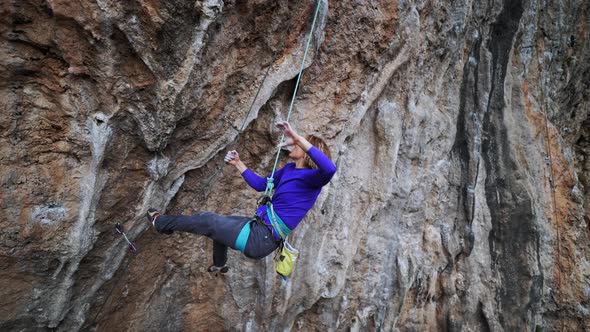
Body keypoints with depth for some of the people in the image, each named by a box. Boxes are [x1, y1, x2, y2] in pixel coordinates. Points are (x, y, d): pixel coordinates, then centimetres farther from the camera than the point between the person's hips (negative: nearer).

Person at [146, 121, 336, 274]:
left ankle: (161, 222, 32)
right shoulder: (290, 169, 8)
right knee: (221, 222, 32)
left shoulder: (312, 178, -18)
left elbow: (329, 169, -43)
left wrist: (298, 138, -43)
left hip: (261, 239, -9)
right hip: (260, 227, 9)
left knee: (208, 221, 5)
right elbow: (261, 184, 18)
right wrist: (238, 163, 15)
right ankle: (219, 264, 59)